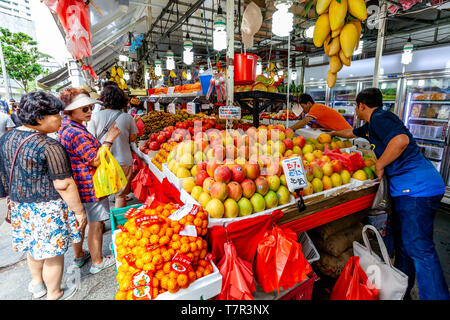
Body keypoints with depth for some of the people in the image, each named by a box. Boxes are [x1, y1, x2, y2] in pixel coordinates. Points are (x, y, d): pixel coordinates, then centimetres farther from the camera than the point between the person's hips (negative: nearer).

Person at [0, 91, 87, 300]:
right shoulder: (49, 147, -24)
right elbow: (63, 185, -24)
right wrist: (79, 211, -15)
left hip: (19, 205, 8)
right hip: (47, 209, -8)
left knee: (33, 247, 28)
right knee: (52, 253, 11)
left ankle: (37, 284, 50)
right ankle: (54, 295, 32)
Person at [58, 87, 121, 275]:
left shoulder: (66, 128, 9)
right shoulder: (76, 133, -23)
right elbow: (96, 160, -24)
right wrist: (109, 139, -19)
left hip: (76, 185, 10)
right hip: (90, 187, -10)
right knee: (95, 224, 6)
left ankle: (79, 256, 42)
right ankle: (97, 262, 23)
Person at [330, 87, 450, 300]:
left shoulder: (379, 118, -11)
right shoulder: (372, 124, 20)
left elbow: (401, 140, -28)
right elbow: (352, 133, 39)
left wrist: (379, 165, -16)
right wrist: (333, 133, 53)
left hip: (416, 187, -10)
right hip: (410, 187, 10)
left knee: (419, 248, -8)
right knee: (402, 240, 17)